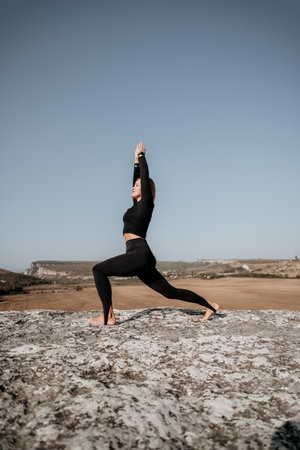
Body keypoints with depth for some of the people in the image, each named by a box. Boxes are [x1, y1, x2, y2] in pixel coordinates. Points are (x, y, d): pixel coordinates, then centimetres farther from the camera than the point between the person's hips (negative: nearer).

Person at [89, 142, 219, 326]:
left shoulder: (146, 203, -1)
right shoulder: (138, 205, 20)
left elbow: (145, 176, -2)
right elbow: (138, 178, 30)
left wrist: (141, 155, 10)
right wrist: (136, 160, 31)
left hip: (140, 254, -9)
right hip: (141, 258, 9)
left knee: (98, 269, -9)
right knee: (170, 291, 12)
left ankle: (108, 317, -9)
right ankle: (209, 305, 19)